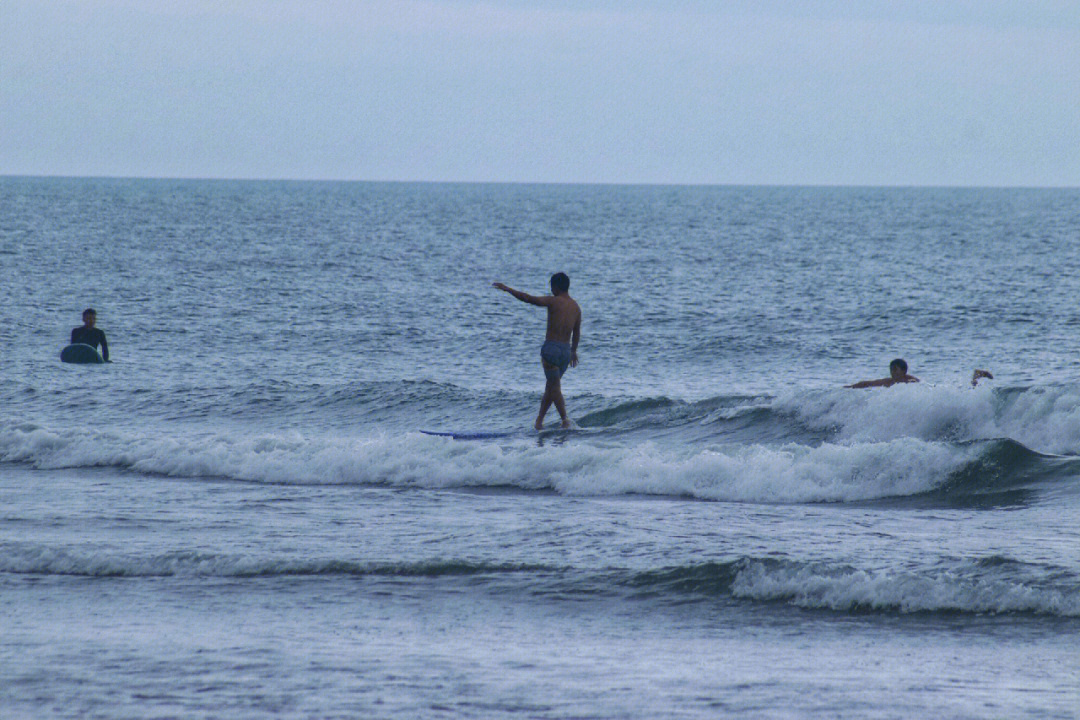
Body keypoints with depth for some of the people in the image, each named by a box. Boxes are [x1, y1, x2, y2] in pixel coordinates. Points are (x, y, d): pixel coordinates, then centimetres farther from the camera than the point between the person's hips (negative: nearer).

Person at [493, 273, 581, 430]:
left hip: (551, 347, -6)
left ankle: (565, 419, -13)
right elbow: (577, 332, 22)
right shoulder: (575, 306, 11)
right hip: (566, 350, 6)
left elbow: (527, 298, -13)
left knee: (554, 386, -3)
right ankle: (539, 420, 21)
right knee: (550, 386, 16)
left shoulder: (553, 301, -8)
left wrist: (507, 289, -4)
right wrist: (573, 351, 36)